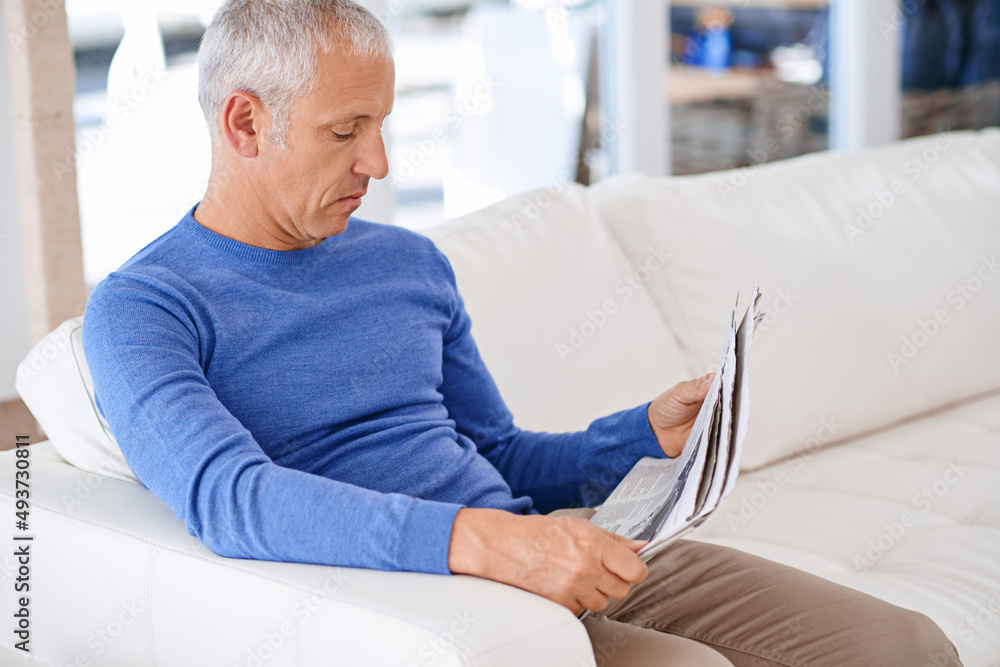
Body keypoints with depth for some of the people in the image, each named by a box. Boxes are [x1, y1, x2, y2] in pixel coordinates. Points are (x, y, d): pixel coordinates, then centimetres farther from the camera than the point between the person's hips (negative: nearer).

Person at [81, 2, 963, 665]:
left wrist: (645, 435, 6)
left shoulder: (410, 263, 18)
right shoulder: (139, 311, -3)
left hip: (550, 551, 6)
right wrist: (480, 541, -34)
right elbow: (228, 499, -22)